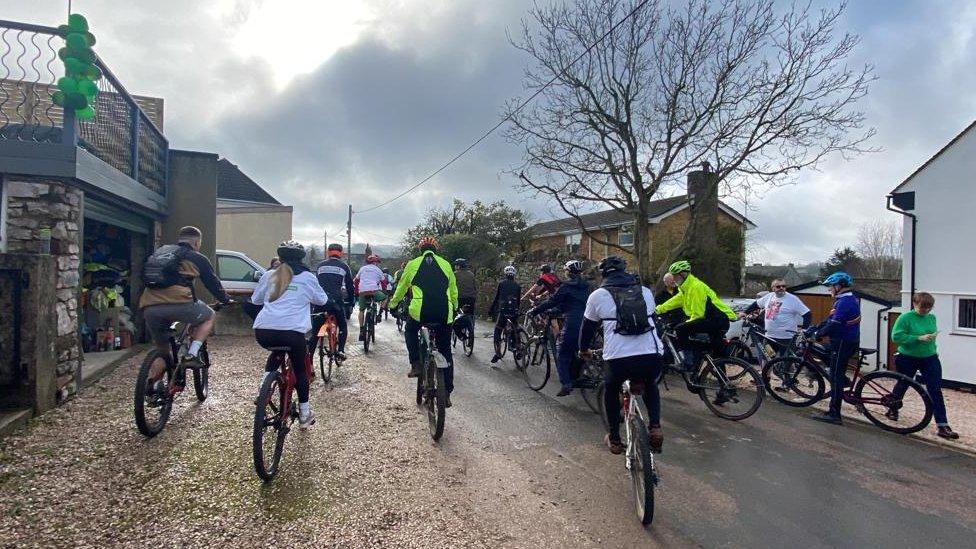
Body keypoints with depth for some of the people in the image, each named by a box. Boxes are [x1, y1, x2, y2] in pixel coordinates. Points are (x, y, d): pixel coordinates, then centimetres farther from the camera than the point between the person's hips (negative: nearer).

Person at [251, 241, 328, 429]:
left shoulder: (269, 276, 15)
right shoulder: (308, 278, 10)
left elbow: (255, 299, 27)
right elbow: (322, 300, 24)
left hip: (263, 332, 3)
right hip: (293, 331, -3)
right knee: (300, 370, 17)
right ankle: (304, 415, 22)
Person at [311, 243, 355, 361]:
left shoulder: (321, 265, 16)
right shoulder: (344, 266, 9)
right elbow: (349, 285, 12)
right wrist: (350, 301, 23)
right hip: (336, 301, -2)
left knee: (315, 331, 9)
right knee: (343, 326, 17)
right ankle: (340, 350, 3)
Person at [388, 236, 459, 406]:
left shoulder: (413, 264, 12)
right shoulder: (445, 264, 15)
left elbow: (401, 288, 23)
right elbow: (453, 291, 21)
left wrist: (393, 304, 40)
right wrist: (454, 307, 39)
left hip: (419, 310, -1)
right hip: (444, 313, 1)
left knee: (410, 330, 33)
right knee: (445, 352, 15)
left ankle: (415, 364, 18)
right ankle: (447, 394, 17)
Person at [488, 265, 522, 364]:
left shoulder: (501, 283, 5)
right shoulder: (518, 286, 13)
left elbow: (496, 298, 5)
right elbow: (519, 301, 15)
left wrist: (490, 310, 12)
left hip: (503, 310, -3)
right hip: (514, 311, 3)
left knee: (498, 331, 0)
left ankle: (498, 353, -11)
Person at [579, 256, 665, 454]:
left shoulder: (598, 295, 12)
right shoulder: (646, 291, 20)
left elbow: (587, 326, 22)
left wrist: (584, 349, 41)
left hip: (618, 358, -2)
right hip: (653, 357, 3)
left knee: (611, 391, 29)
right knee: (650, 385, 36)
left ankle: (614, 440, 32)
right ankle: (655, 427, 18)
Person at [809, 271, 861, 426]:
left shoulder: (845, 301, -19)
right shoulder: (848, 299, 15)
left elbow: (834, 324, -26)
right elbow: (830, 319, 17)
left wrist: (817, 334, -15)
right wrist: (814, 329, 13)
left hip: (843, 343, -10)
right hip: (847, 342, 10)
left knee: (835, 378, -5)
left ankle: (834, 414, -1)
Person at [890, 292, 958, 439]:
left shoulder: (932, 318, 3)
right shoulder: (905, 317, -15)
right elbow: (896, 336, -21)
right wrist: (918, 338, -25)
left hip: (929, 359, 4)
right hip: (908, 359, -4)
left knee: (936, 391, -4)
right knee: (902, 385, 16)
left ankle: (943, 426, -3)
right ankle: (893, 409, 42)